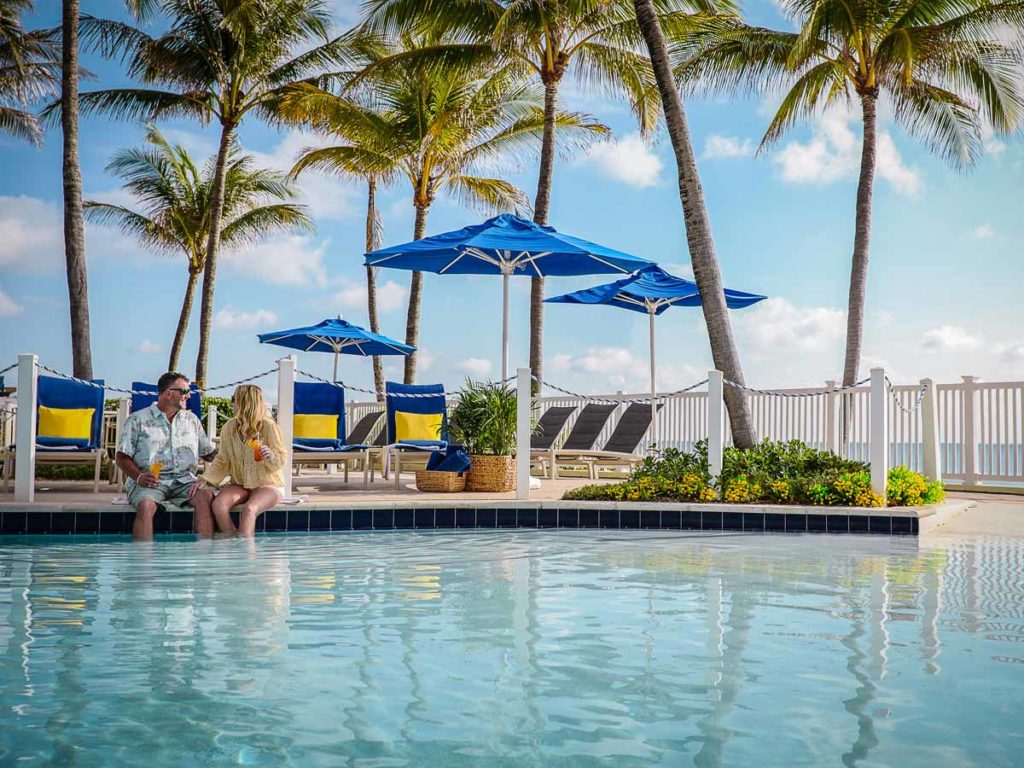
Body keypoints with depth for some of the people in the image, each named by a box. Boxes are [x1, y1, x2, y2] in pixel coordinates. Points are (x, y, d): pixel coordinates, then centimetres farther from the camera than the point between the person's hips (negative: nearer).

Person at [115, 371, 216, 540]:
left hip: (185, 481, 2)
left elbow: (210, 453, 21)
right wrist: (139, 477, -12)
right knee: (146, 505, -35)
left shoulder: (191, 420, 21)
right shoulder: (138, 420, 10)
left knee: (206, 496, -29)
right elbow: (122, 457, 5)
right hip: (151, 482, -2)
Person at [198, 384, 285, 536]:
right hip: (239, 484, 4)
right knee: (218, 505, -26)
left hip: (268, 484, -4)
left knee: (249, 509, -34)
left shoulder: (268, 426, -11)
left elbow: (281, 462, -7)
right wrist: (205, 479, -8)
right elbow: (223, 460, 8)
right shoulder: (229, 428, 2)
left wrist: (271, 456, -30)